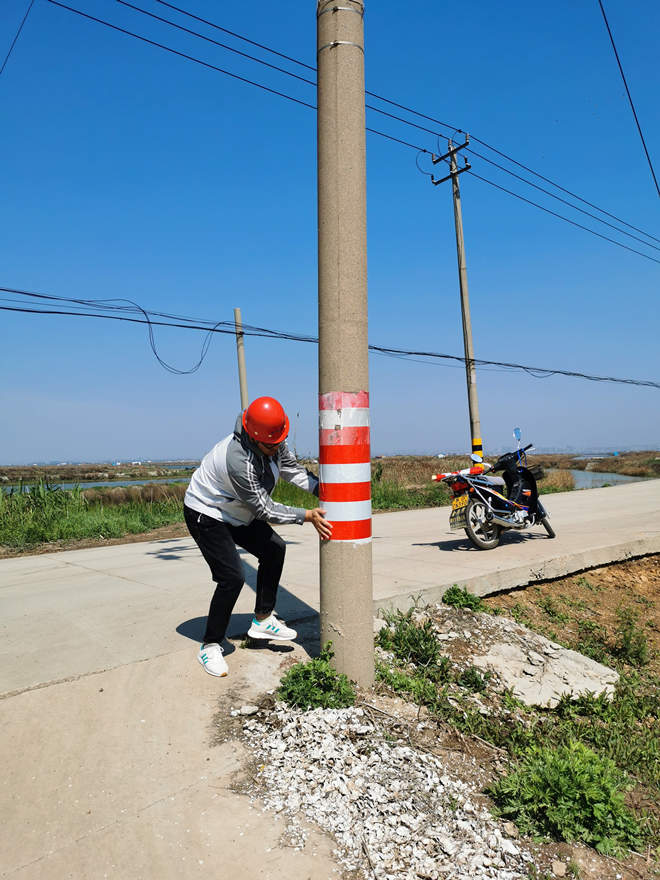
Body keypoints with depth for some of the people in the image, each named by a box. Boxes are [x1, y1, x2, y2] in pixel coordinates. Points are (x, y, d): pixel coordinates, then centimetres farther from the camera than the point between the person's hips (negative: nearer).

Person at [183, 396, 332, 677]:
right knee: (232, 577, -16)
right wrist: (307, 516, -29)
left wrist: (322, 488, -13)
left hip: (236, 513, 9)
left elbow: (293, 470, 2)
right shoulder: (238, 459, -38)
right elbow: (265, 509, -30)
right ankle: (210, 646, 4)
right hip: (206, 514, -9)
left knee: (274, 549, 7)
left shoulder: (274, 443, -14)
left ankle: (262, 620, 19)